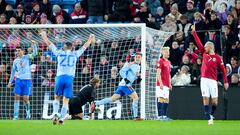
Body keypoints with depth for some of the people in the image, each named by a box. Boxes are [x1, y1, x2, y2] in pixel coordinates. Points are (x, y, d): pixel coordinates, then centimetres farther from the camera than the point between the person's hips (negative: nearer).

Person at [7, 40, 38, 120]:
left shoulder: (27, 57, 0)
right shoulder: (15, 61, 10)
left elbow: (35, 53, -16)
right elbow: (13, 71, 18)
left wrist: (34, 45, -30)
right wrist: (10, 82, 17)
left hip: (27, 80, -3)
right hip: (18, 80, 3)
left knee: (25, 98, -5)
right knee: (17, 97, -6)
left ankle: (28, 113, 18)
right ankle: (16, 116, -5)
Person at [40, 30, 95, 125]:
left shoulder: (59, 53, 8)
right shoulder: (75, 54, 9)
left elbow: (49, 44, 21)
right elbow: (84, 47, 25)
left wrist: (44, 36, 37)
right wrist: (90, 40, 42)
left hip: (60, 77, 0)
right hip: (69, 78, 0)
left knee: (57, 98, 12)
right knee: (66, 100, 2)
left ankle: (55, 114, -8)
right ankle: (61, 119, -5)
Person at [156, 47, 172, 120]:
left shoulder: (168, 62, 18)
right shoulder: (160, 61, -8)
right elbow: (158, 73, -14)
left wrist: (170, 84, 17)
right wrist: (161, 83, -20)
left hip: (166, 85, 9)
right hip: (161, 85, -9)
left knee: (166, 100, 9)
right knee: (161, 99, -10)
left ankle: (164, 116, 13)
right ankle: (160, 116, -11)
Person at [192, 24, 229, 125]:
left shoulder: (217, 57, 1)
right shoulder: (204, 54, 10)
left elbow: (223, 69, 2)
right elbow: (198, 43, 11)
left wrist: (226, 82, -2)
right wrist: (194, 32, 9)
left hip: (213, 81, -3)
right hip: (204, 79, 3)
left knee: (215, 101, -3)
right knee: (206, 99, -5)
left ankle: (211, 114, 23)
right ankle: (209, 118, -4)